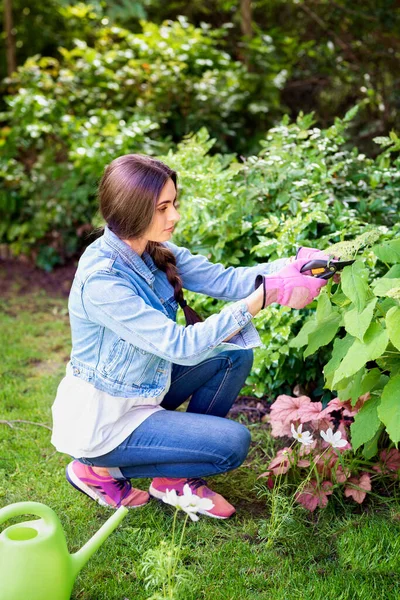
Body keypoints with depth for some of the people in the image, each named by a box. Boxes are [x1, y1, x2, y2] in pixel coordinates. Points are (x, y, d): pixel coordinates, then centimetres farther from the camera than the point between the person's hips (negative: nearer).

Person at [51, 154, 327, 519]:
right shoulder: (102, 280, -30)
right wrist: (260, 299, -34)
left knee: (235, 353, 0)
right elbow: (180, 346, -31)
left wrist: (290, 266, -24)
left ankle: (177, 479, 9)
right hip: (102, 417, -8)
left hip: (141, 388, 8)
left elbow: (223, 279, -10)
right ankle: (101, 469, 3)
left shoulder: (153, 251, -4)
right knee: (233, 442, -12)